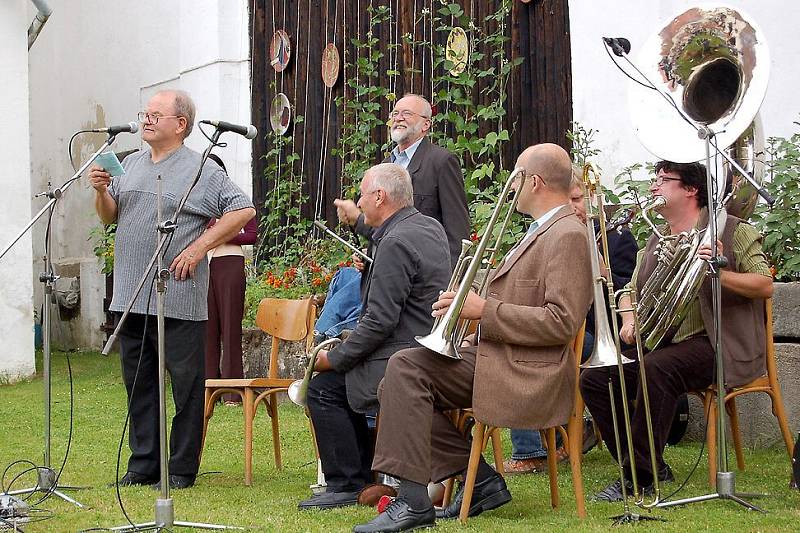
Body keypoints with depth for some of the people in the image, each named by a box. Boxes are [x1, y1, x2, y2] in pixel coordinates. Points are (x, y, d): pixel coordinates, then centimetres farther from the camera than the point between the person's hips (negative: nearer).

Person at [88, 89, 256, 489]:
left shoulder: (201, 170, -4)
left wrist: (199, 247, -13)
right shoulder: (132, 164, 16)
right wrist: (101, 191, -1)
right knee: (139, 384, 11)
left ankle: (182, 468, 7)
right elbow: (110, 216, 20)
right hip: (131, 299, 6)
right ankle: (143, 464, 20)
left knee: (186, 385, 0)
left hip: (178, 302, -6)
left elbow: (243, 209, -9)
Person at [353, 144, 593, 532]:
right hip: (492, 356, 10)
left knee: (407, 367, -22)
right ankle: (482, 481, 1)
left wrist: (484, 309, -19)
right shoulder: (541, 232, 21)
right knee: (403, 375, -2)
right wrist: (474, 334, 12)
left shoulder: (567, 236, -11)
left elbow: (561, 322, -20)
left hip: (524, 373, -10)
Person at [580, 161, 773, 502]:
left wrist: (719, 274, -25)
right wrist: (630, 318, 0)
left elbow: (765, 286, -9)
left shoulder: (732, 231, 0)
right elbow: (631, 291, 23)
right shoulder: (655, 243, 21)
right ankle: (654, 469, -3)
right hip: (660, 344, 8)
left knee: (657, 367, -36)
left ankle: (640, 475, -28)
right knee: (594, 378, -10)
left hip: (718, 344, -7)